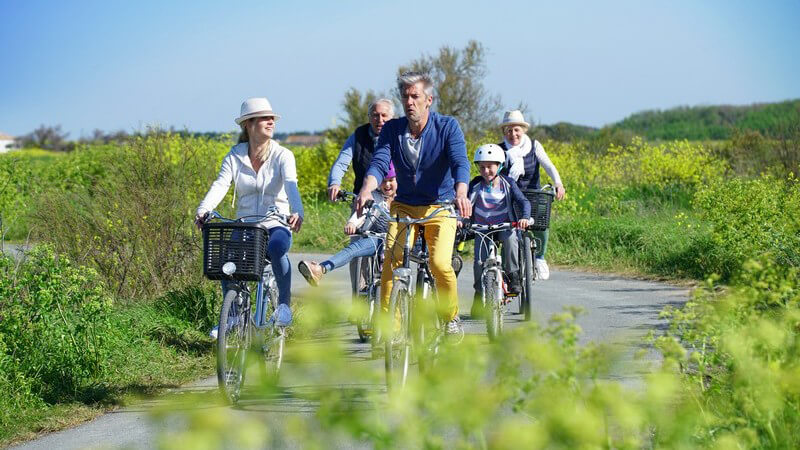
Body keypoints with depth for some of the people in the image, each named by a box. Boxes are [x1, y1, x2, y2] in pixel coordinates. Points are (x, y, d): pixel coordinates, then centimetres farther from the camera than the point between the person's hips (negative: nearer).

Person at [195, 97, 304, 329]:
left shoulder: (282, 155, -1)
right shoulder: (235, 156, 6)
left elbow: (291, 186, -19)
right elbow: (220, 185, -8)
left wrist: (297, 212, -40)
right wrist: (203, 210, -29)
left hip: (276, 225, -2)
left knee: (276, 248, -37)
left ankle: (284, 304, -14)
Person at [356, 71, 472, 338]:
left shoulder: (447, 127, -8)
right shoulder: (392, 129, -2)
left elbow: (460, 162, -22)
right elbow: (379, 163, -14)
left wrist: (461, 193, -43)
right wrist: (366, 190, -36)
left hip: (440, 207, -2)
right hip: (404, 207, 2)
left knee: (440, 263, -21)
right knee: (392, 261, -19)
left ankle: (451, 317, 3)